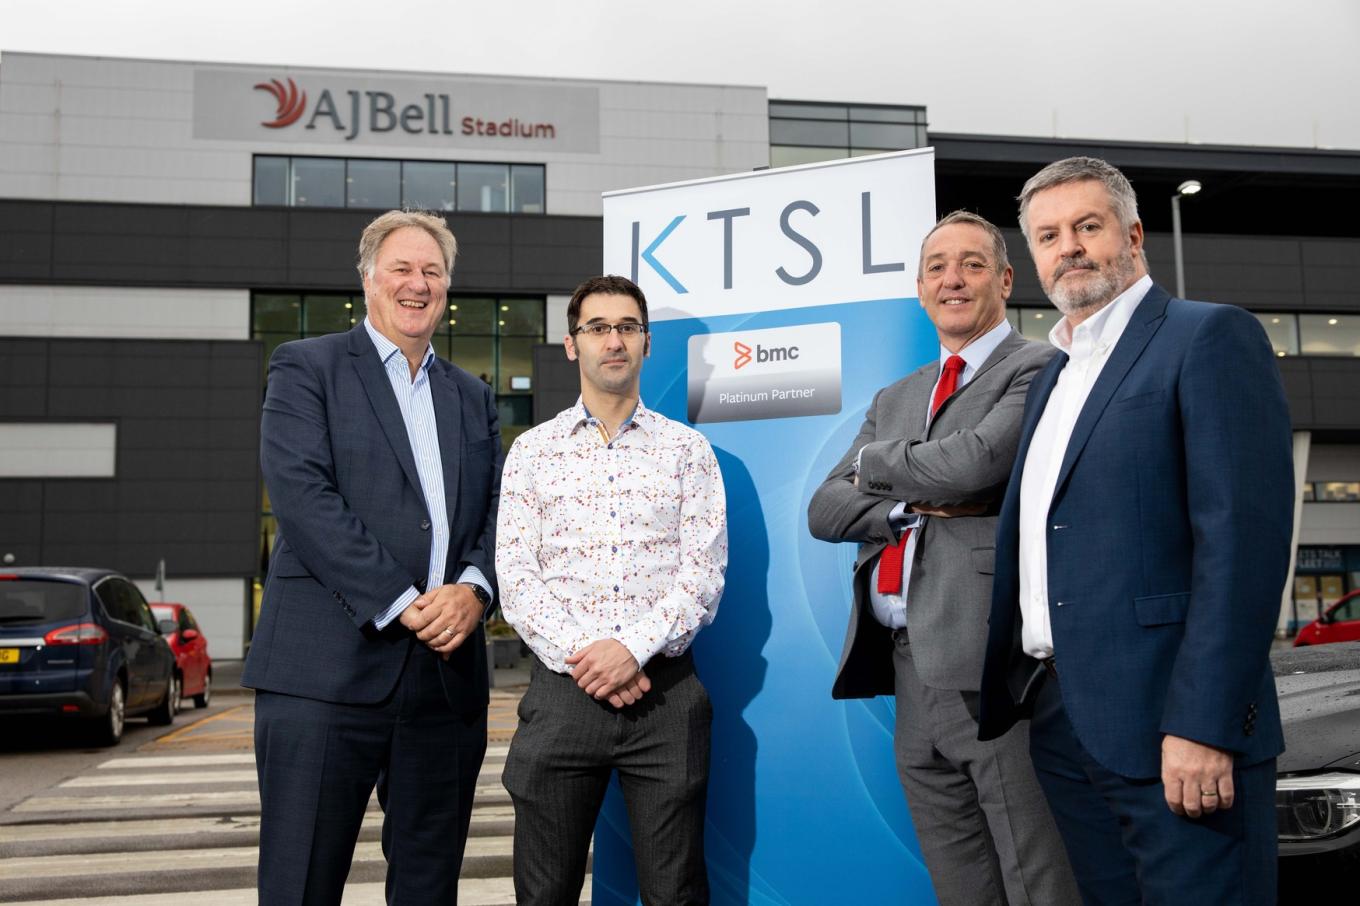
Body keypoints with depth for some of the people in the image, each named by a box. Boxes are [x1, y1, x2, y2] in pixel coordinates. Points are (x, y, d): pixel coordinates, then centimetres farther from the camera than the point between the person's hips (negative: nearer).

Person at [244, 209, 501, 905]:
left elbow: (496, 511, 13)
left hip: (447, 673, 5)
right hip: (326, 670, -4)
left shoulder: (472, 397, 20)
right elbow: (303, 496, -9)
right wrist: (402, 603, -14)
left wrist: (474, 589, -8)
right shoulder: (306, 368, 4)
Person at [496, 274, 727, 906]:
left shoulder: (688, 450, 8)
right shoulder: (532, 451, 9)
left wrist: (633, 647, -15)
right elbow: (515, 577, 0)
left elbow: (703, 572, -2)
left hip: (665, 693, 0)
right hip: (563, 689, 1)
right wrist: (581, 658, -12)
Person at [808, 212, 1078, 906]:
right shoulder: (894, 399, 21)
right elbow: (824, 512, 12)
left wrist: (875, 463, 0)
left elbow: (972, 461, -19)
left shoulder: (1038, 369, -1)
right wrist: (917, 505, -6)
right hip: (910, 672, 7)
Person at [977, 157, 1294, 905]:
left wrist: (1204, 727, -21)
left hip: (1168, 723, -7)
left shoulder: (1210, 338, -6)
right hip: (1060, 718, 7)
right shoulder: (1052, 376, 18)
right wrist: (1002, 691, 12)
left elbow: (1243, 536, -15)